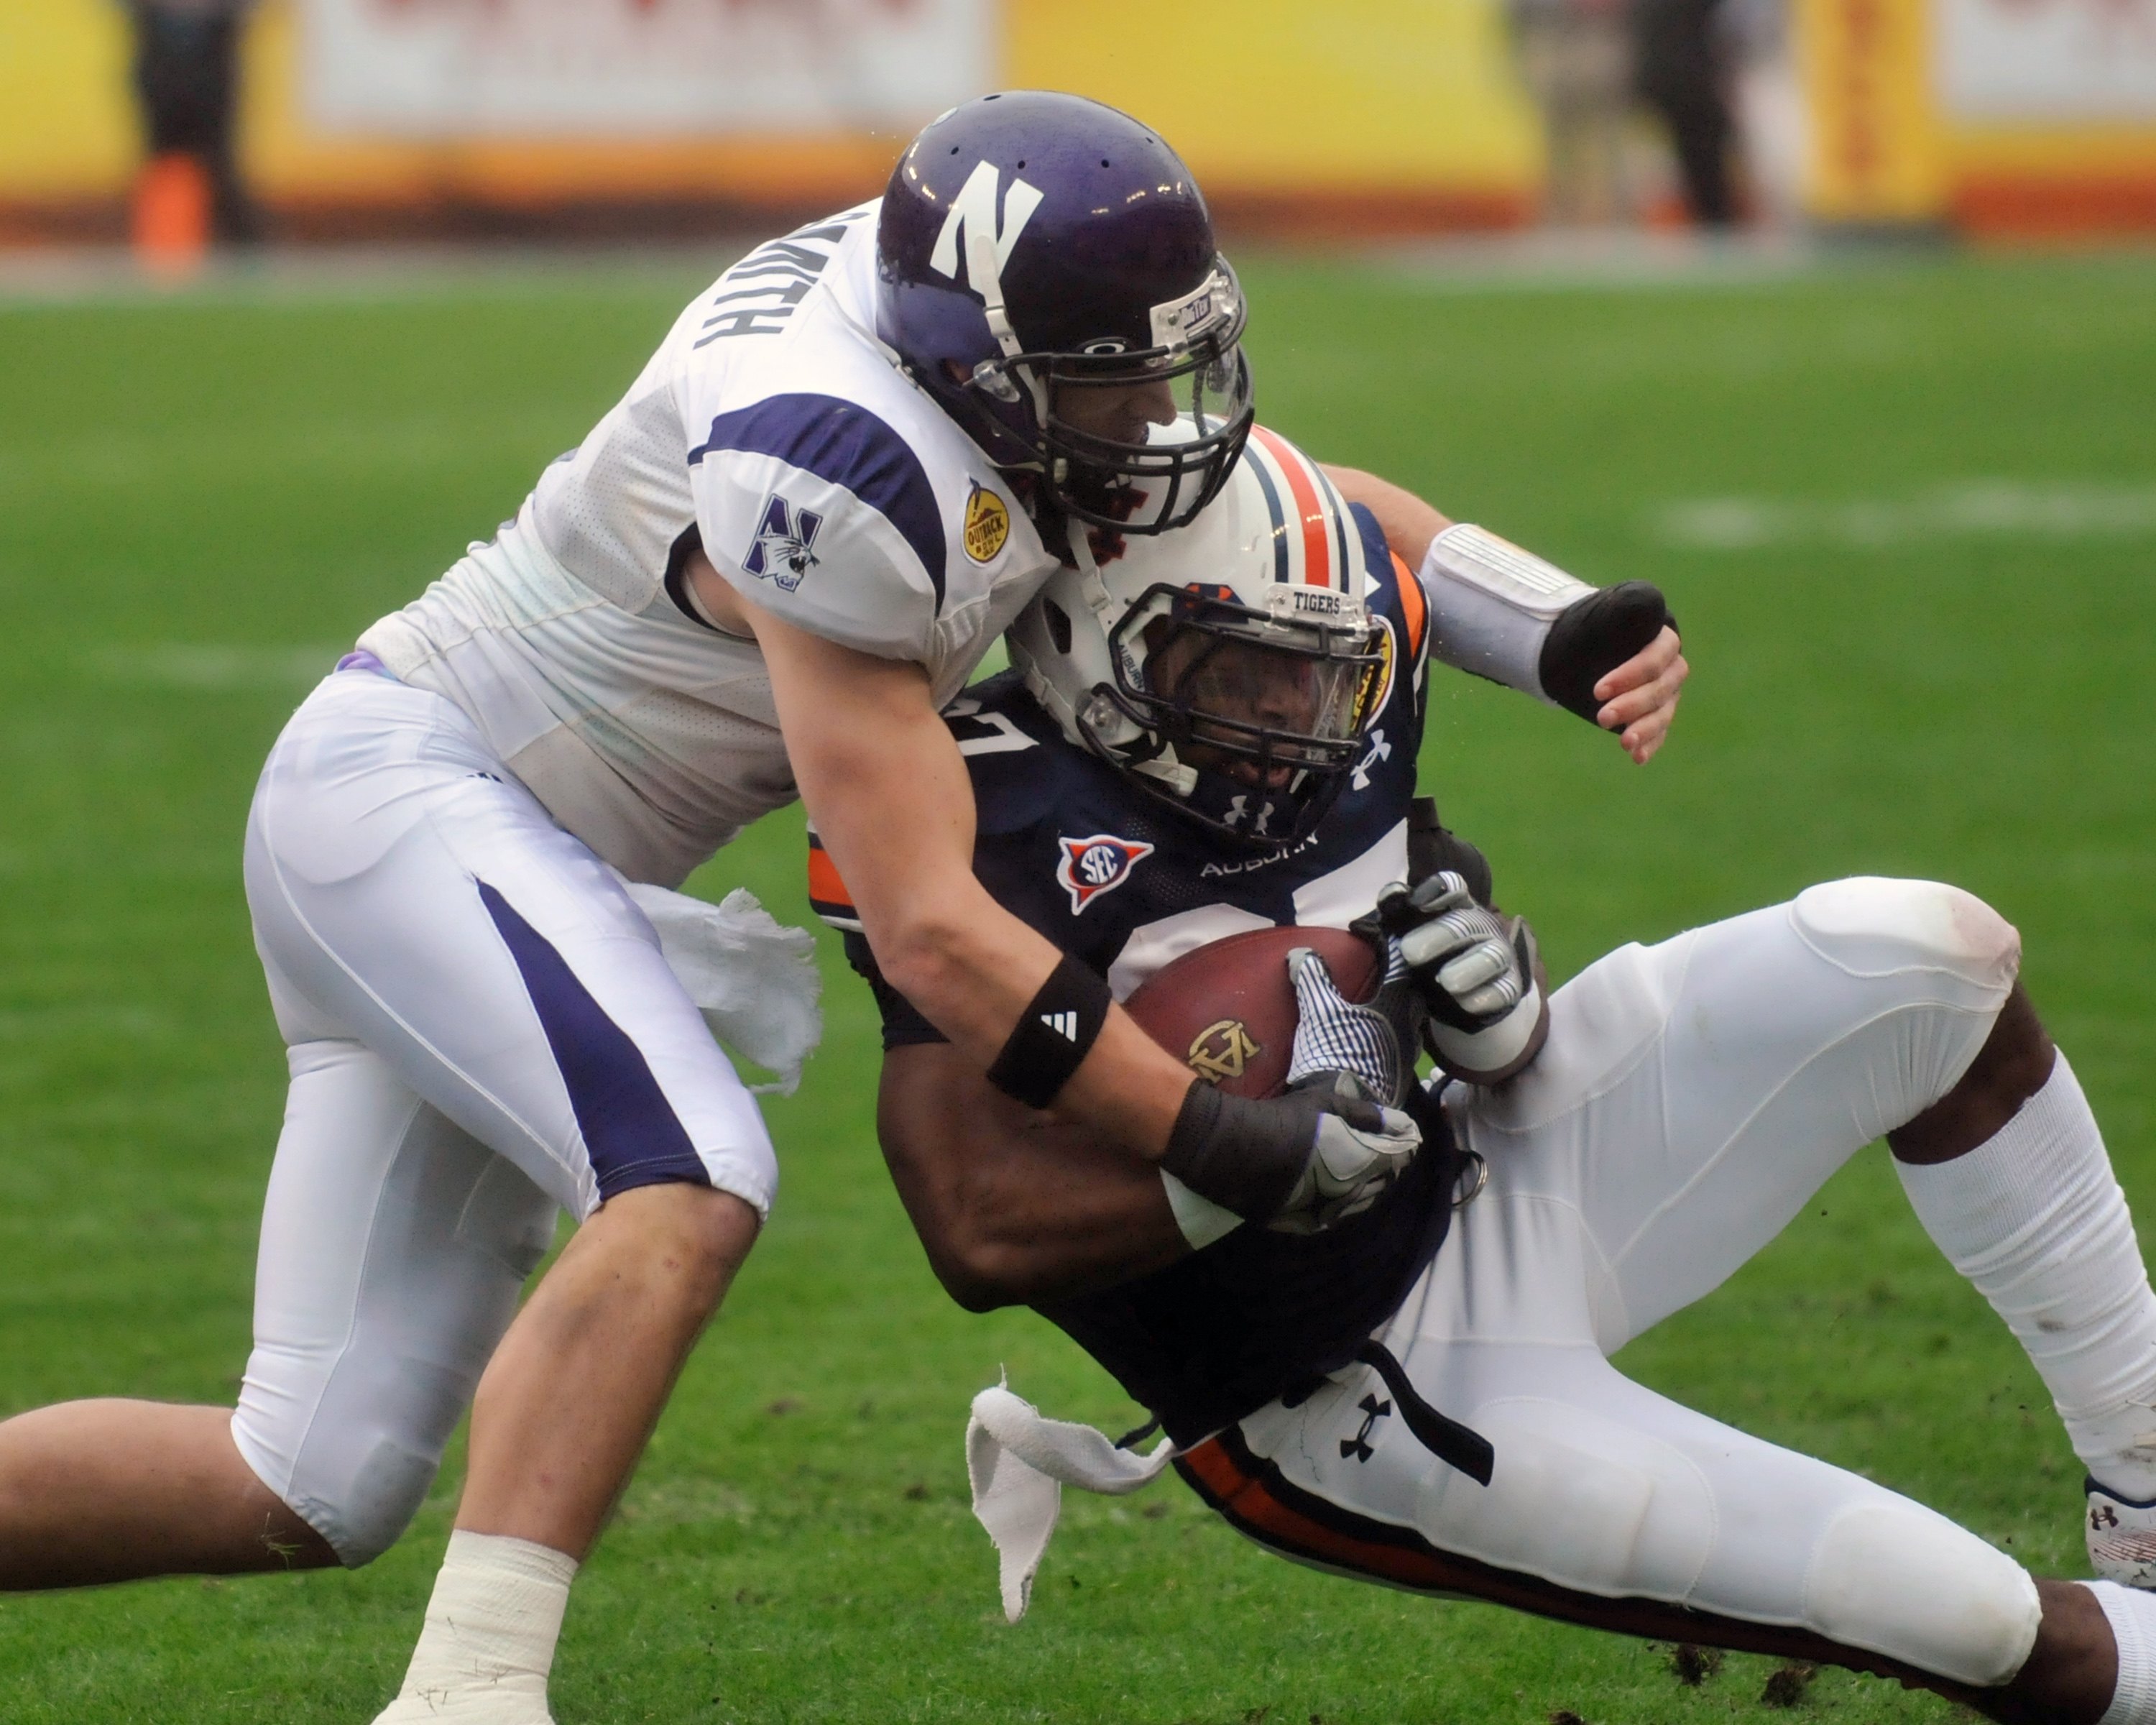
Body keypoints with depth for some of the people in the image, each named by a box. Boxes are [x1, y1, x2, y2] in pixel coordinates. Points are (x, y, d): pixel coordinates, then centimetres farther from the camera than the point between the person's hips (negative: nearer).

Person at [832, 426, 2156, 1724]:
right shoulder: (1006, 841, -24)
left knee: (1918, 957, -6)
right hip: (1357, 1407, -8)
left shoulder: (1332, 743, -2)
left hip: (1484, 1195, 8)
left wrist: (1499, 1016, -15)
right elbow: (986, 1236, -34)